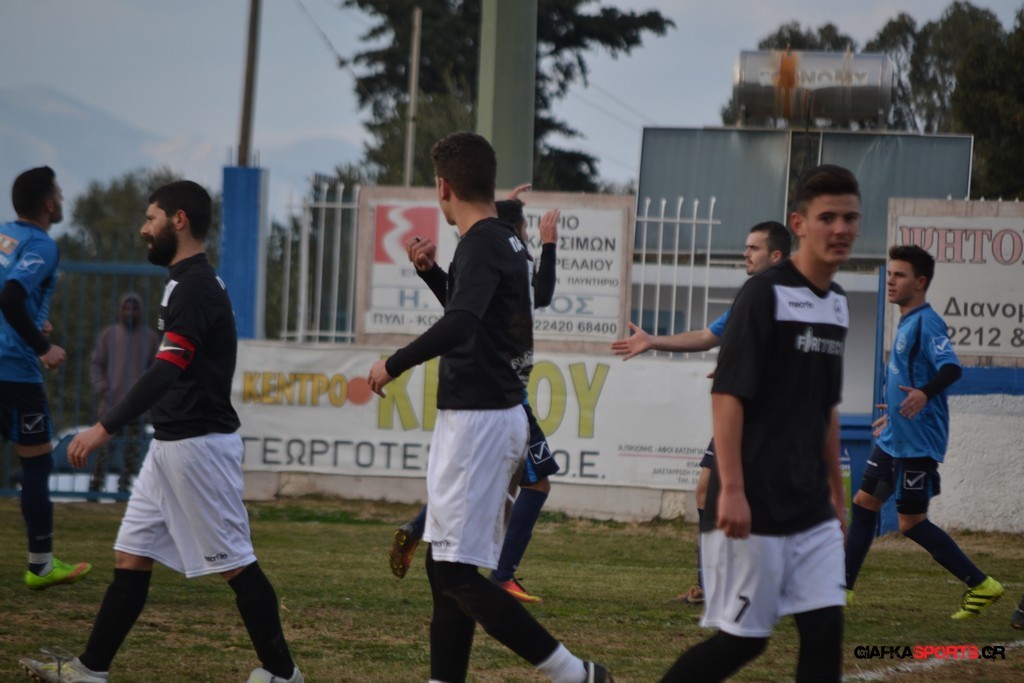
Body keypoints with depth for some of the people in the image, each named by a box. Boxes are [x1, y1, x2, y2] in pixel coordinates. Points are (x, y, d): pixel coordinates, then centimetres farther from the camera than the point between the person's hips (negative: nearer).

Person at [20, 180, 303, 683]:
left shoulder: (194, 287, -17)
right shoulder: (189, 282, 15)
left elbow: (167, 370, -27)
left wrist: (106, 427, -33)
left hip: (199, 444, -10)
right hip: (171, 444, 10)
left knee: (234, 562, -4)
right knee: (132, 555, 8)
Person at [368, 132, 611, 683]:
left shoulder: (482, 245, -16)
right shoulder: (509, 242, 14)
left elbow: (460, 324, -32)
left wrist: (393, 364, -23)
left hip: (478, 420, -10)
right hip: (500, 414, 10)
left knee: (456, 573, -10)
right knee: (446, 567, 12)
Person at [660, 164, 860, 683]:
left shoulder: (836, 303, 13)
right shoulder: (764, 294, -10)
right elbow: (727, 394, -15)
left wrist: (836, 490, 23)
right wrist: (731, 489, -21)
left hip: (811, 507, 7)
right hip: (754, 505, -7)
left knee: (825, 629, -1)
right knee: (743, 637, -3)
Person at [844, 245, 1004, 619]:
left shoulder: (926, 322, -16)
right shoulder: (907, 322, 13)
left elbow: (951, 367, -31)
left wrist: (923, 394, -48)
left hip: (918, 443, -10)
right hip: (894, 439, 10)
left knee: (911, 522, -5)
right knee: (864, 504, 11)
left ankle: (981, 585, 3)